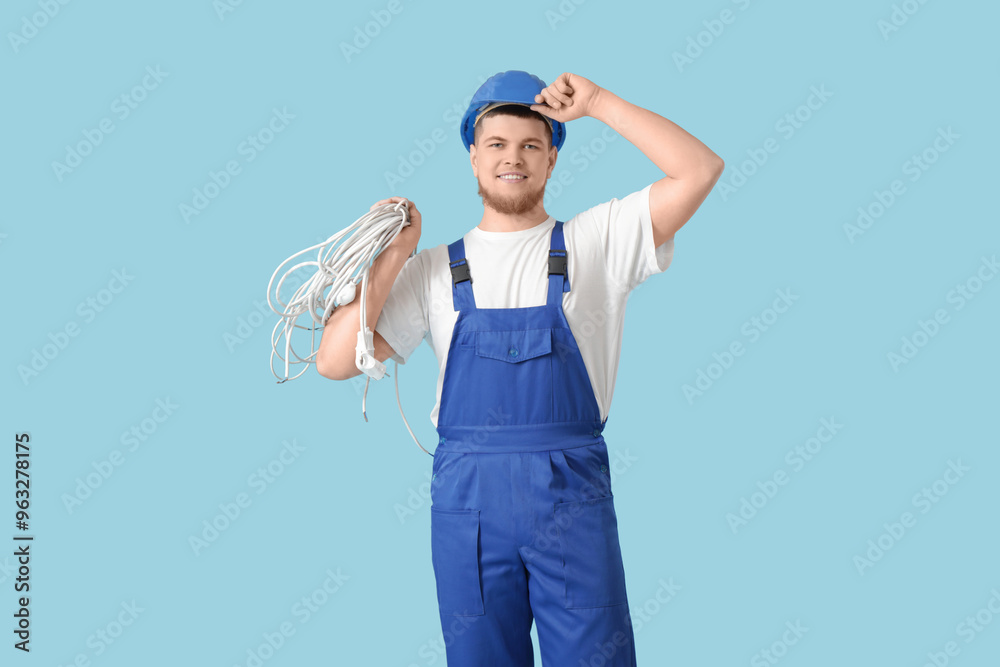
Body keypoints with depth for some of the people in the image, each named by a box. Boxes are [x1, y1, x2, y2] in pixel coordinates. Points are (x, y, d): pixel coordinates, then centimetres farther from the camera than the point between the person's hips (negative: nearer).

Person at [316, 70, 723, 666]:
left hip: (573, 494, -1)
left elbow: (701, 171, -5)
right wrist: (392, 256, -2)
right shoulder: (433, 269, 9)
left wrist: (598, 103, -4)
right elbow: (335, 361, 2)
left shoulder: (598, 242, 6)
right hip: (467, 499, 2)